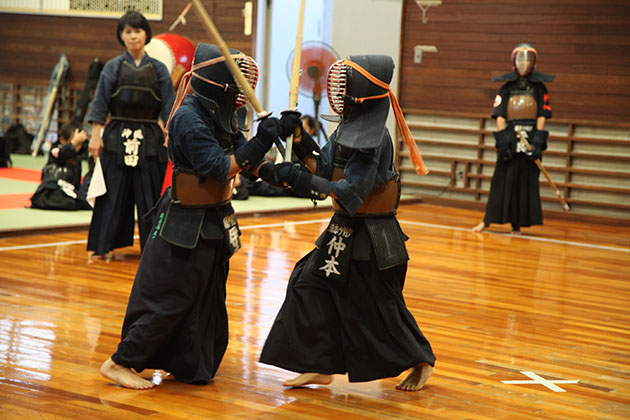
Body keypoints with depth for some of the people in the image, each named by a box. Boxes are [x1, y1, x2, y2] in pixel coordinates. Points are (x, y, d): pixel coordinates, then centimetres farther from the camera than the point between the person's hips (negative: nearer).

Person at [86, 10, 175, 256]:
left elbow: (169, 108, 4)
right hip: (117, 138, 0)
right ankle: (104, 245, 14)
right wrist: (96, 135, -3)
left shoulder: (158, 69, 4)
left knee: (149, 196, 4)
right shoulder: (113, 67, 3)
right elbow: (100, 104, 3)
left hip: (149, 139, 0)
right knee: (114, 194, 4)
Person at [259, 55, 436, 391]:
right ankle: (320, 366, 13)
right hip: (344, 229, 9)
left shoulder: (373, 138, -23)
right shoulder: (349, 127, 5)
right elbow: (324, 168, 7)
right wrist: (300, 139, -6)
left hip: (371, 236, -9)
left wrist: (298, 178, -28)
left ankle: (421, 361, 25)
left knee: (381, 304, 3)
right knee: (311, 282, 5)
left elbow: (348, 193, -26)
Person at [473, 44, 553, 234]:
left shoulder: (539, 88, 8)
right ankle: (488, 220, 7)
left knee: (527, 182, 1)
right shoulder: (507, 88, 7)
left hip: (530, 140, 0)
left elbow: (542, 116, 2)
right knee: (502, 180, 0)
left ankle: (518, 224, 7)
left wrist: (538, 141, -9)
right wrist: (502, 141, -10)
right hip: (510, 138, 0)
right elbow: (500, 116, 0)